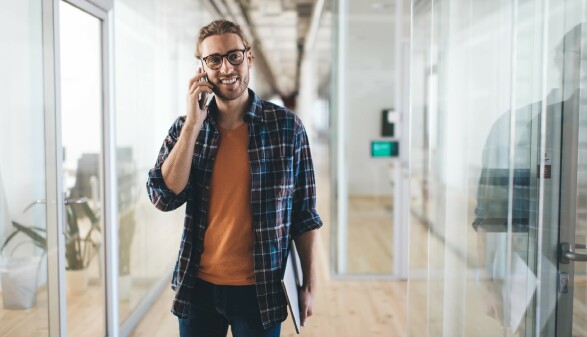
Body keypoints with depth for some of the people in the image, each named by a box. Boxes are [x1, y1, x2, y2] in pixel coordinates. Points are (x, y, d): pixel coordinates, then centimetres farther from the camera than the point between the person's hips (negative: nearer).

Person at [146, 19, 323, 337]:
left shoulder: (286, 126, -6)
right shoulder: (185, 128, 0)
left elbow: (304, 214, -1)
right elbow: (164, 198, -12)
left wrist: (309, 285, -1)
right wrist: (194, 124, -16)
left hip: (261, 290, -1)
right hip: (199, 287, 2)